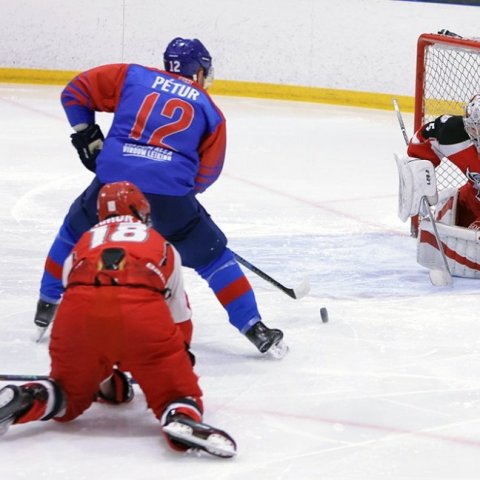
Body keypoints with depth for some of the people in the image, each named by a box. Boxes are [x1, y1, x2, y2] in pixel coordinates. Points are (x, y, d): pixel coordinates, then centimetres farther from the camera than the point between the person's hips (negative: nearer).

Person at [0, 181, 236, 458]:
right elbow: (179, 319, 42)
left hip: (80, 305, 2)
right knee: (179, 396, 10)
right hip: (142, 308, -2)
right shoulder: (163, 247, 37)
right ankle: (183, 417, -24)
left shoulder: (82, 244, 39)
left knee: (68, 398, 23)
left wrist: (104, 377, 57)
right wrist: (181, 361, 60)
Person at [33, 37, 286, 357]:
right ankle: (254, 328, 14)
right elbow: (207, 173, 16)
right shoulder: (209, 110, 17)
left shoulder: (132, 77, 17)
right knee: (213, 256, 17)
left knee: (74, 233, 30)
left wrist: (88, 136, 23)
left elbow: (76, 91, 17)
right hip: (171, 196, -1)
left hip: (113, 183, 1)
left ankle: (47, 308, 35)